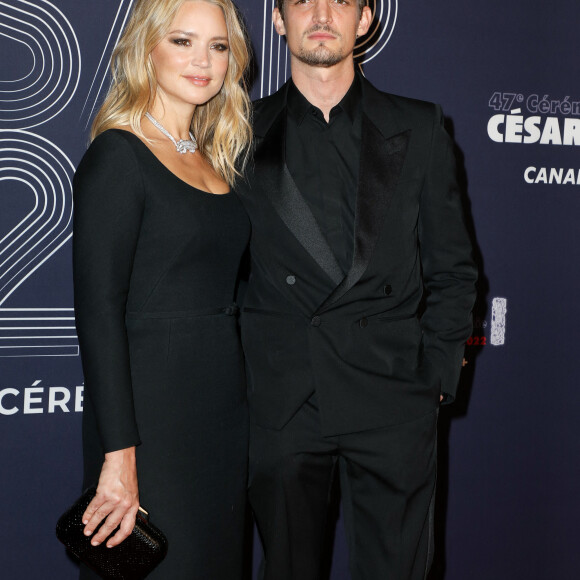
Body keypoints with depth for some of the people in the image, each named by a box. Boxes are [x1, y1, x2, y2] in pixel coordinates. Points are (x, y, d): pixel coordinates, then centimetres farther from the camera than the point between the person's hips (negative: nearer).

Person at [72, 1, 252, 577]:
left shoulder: (213, 159, 11)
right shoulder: (118, 155, -12)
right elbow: (98, 310, -18)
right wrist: (119, 455, -21)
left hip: (224, 409, 8)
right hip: (153, 412, -8)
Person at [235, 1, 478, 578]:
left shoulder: (418, 129, 7)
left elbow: (452, 267, 8)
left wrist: (437, 375, 1)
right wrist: (233, 376, 1)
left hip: (392, 398, 0)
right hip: (281, 396, 0)